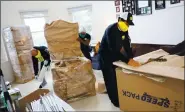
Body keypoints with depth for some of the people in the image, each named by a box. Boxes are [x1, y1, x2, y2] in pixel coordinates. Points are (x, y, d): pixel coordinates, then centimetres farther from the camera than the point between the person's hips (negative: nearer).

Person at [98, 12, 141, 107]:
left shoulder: (124, 30, -3)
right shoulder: (111, 30, -28)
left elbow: (127, 44, -4)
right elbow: (114, 49, -36)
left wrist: (131, 58, -17)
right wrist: (128, 61, -40)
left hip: (115, 55, 8)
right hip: (105, 57, -7)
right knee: (111, 79, -1)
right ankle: (115, 101, 16)